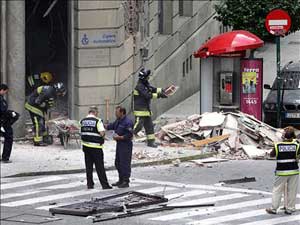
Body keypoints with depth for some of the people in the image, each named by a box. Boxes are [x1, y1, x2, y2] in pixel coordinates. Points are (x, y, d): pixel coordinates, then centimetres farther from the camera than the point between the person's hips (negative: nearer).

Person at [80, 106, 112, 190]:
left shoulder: (82, 121, 7)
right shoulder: (97, 121, -12)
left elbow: (82, 132, 11)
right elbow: (102, 133, -16)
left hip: (86, 145, 5)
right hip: (96, 146, -5)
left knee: (88, 166, 10)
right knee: (100, 167, -1)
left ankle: (89, 184, 11)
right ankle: (105, 184, 1)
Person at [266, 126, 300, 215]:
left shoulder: (278, 145, -9)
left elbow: (271, 155, 3)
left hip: (282, 172, -1)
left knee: (277, 190, 8)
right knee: (292, 191, 10)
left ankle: (273, 208, 11)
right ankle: (289, 208, 15)